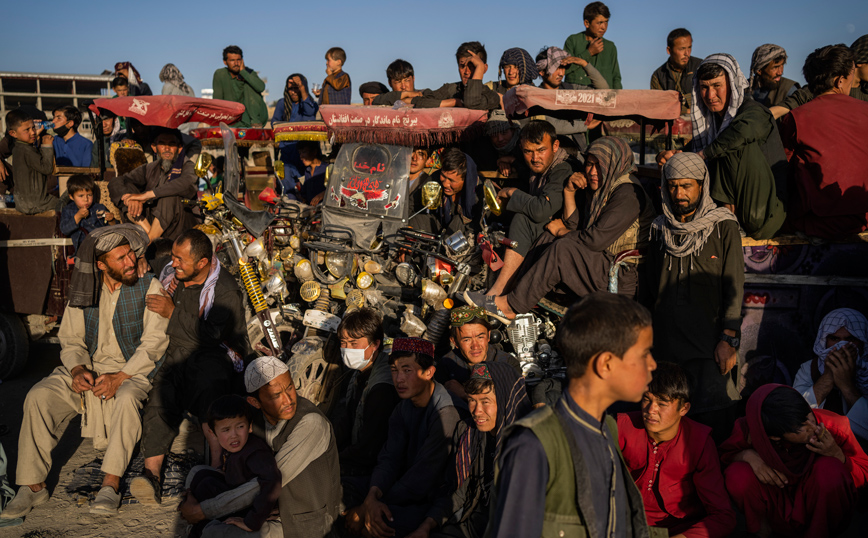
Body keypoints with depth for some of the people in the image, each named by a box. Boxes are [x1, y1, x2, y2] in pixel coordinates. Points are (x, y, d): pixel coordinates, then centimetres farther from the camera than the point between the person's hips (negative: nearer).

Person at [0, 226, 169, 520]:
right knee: (38, 396, -19)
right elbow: (70, 340, 9)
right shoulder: (85, 290, 6)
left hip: (133, 370, -4)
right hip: (88, 368, 4)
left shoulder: (149, 288, -6)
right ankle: (33, 486, -10)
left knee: (126, 399, -37)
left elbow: (154, 343, -11)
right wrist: (78, 370, -12)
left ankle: (110, 485, -26)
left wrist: (119, 377, -22)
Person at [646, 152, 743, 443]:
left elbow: (734, 287, -1)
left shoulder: (723, 227, 3)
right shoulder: (660, 229, 14)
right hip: (667, 345, 3)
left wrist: (729, 339, -9)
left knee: (712, 419, -7)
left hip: (710, 346, -3)